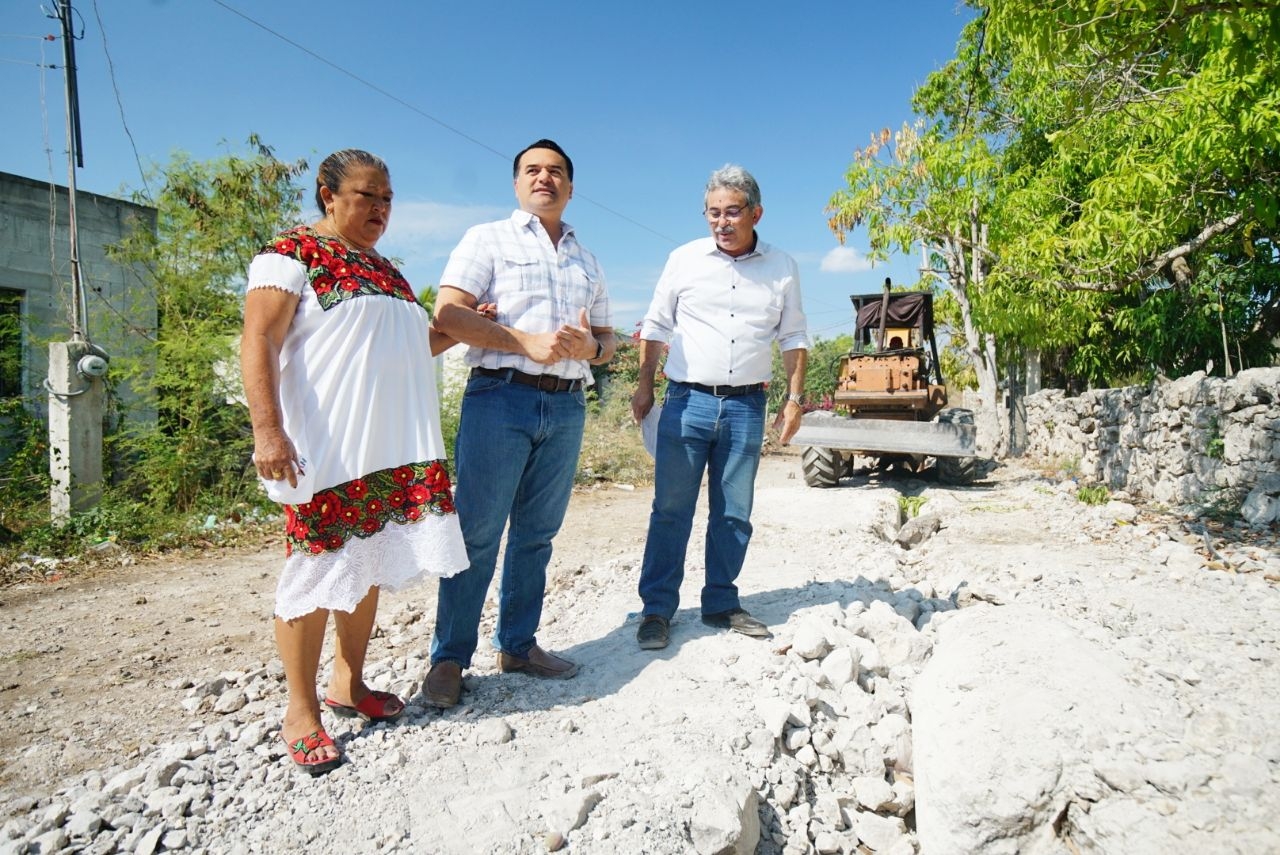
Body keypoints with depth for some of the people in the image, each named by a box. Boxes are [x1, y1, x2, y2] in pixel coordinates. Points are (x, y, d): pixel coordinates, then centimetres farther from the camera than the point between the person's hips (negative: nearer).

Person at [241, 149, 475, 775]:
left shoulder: (385, 269, 20)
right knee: (320, 570, -1)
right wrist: (267, 428, -23)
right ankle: (301, 712, 13)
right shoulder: (293, 253, -3)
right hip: (328, 449, -7)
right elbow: (259, 344, -12)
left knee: (370, 567, 12)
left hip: (395, 446, 8)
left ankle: (349, 686, 27)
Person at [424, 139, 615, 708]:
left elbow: (607, 338, 22)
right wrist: (527, 342, -15)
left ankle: (518, 645, 22)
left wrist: (590, 346, -3)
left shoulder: (587, 261, 22)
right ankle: (449, 657, 8)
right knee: (477, 532, -4)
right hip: (500, 397, -4)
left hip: (566, 406, 5)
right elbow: (448, 314, -6)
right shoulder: (488, 239, 7)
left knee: (536, 534, 10)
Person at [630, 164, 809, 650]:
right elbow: (656, 327, 8)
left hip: (746, 406, 2)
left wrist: (794, 398, 4)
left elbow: (793, 338, 12)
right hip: (687, 400, -1)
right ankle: (656, 610, 9)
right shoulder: (684, 259, 4)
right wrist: (644, 387, 3)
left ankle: (721, 605, 22)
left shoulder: (781, 268, 8)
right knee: (671, 510, -1)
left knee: (733, 514, 9)